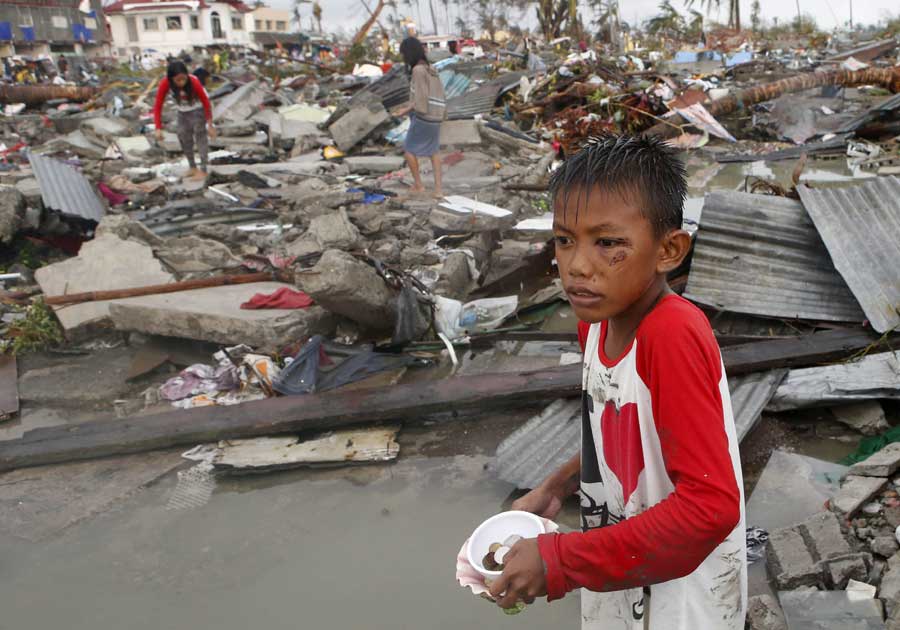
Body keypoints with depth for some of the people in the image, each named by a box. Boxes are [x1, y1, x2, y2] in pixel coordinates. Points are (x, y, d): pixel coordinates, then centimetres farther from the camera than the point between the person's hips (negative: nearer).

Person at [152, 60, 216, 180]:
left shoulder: (194, 82, -35)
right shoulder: (165, 83, -30)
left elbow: (206, 102, -22)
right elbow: (158, 106, -22)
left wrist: (210, 124, -18)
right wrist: (158, 128, -29)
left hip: (197, 109, -4)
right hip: (182, 112, 4)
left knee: (200, 136, -5)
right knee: (184, 138, 9)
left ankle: (203, 170, 2)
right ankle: (193, 167, 24)